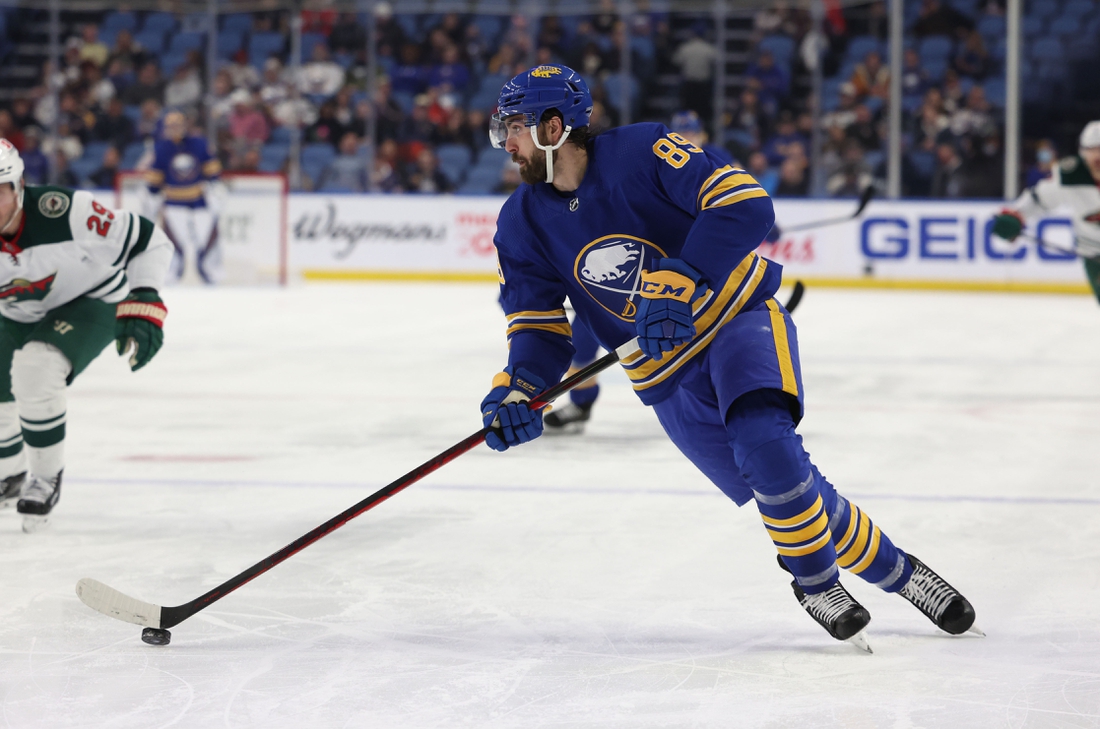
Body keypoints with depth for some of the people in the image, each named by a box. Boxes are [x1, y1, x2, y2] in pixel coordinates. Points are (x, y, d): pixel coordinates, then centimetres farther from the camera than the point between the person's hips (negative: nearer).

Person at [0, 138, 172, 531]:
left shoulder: (65, 211, -36)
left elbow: (149, 242, -27)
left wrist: (144, 303, -32)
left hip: (93, 303, -5)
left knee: (34, 370, -29)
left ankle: (47, 478, -6)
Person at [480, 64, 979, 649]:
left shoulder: (642, 152, -17)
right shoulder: (524, 226, -1)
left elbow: (746, 205, -25)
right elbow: (539, 325, 3)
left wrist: (677, 283, -34)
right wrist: (519, 387, -17)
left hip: (739, 316, -5)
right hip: (667, 375, 5)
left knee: (763, 444, -30)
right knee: (783, 489, -4)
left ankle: (815, 579, -10)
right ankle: (892, 570, 13)